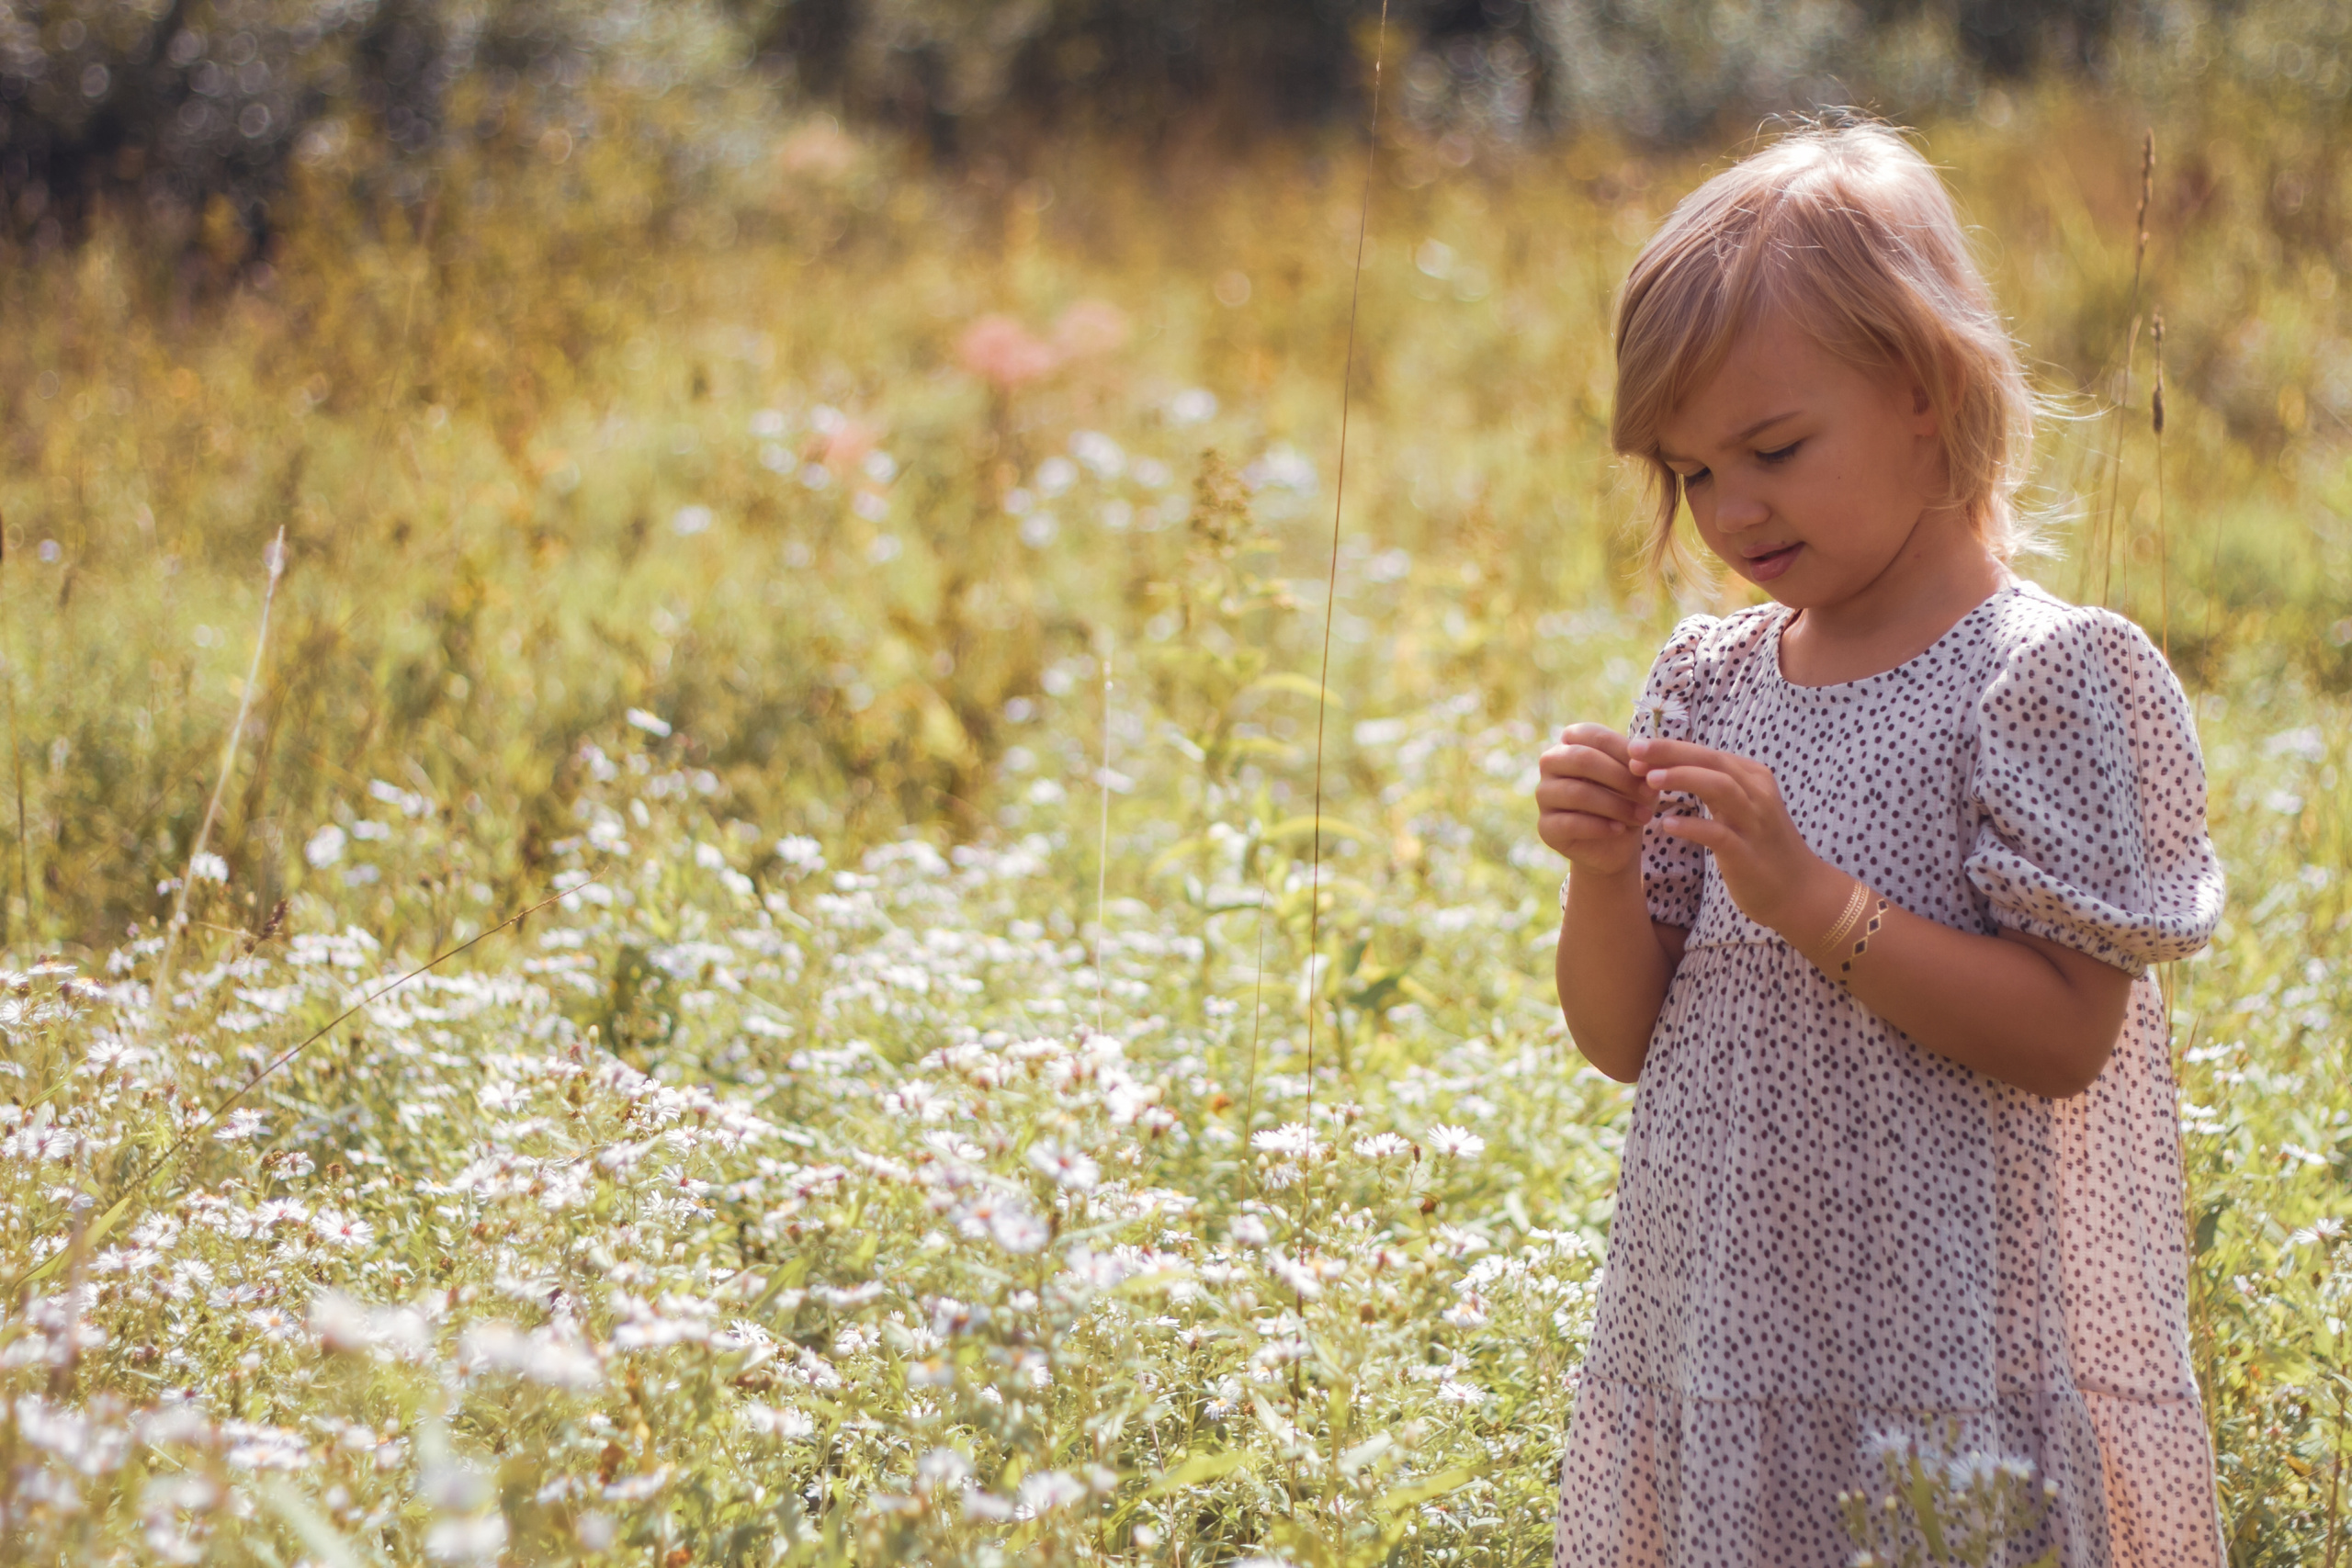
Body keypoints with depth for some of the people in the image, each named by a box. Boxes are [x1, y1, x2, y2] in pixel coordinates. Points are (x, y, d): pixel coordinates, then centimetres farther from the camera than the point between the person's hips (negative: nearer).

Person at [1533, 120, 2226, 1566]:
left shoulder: (2055, 675, -8)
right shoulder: (1710, 684, 9)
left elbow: (2065, 1034, -15)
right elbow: (1622, 1040, 10)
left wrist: (1808, 897, -21)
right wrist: (1605, 874, -9)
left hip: (1949, 1338, -5)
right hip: (1722, 1326, 5)